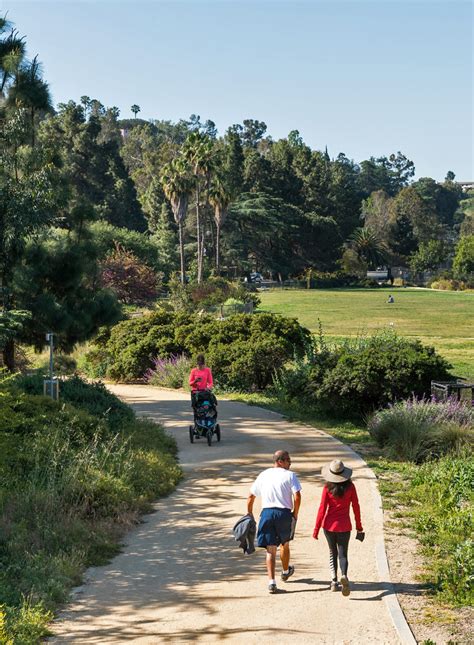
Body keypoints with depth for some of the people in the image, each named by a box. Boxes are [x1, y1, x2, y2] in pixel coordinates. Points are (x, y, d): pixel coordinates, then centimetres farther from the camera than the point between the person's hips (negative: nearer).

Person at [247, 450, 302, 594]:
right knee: (285, 544, 22)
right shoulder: (290, 475, -2)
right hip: (284, 513, -2)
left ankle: (271, 582, -10)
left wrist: (249, 514, 23)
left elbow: (251, 497, 13)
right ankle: (285, 571, 44)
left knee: (271, 549, 1)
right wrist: (295, 514, 0)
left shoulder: (263, 475, 11)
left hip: (267, 513, 2)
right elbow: (297, 497, -13)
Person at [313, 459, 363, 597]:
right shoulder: (350, 487, -5)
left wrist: (316, 529, -1)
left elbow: (322, 509, -7)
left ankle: (334, 582, 12)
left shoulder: (327, 488, -8)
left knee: (333, 553, 16)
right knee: (343, 554, 5)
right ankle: (344, 576, -23)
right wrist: (359, 527, 11)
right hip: (344, 526, 0)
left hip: (329, 525, 0)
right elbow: (356, 507, 0)